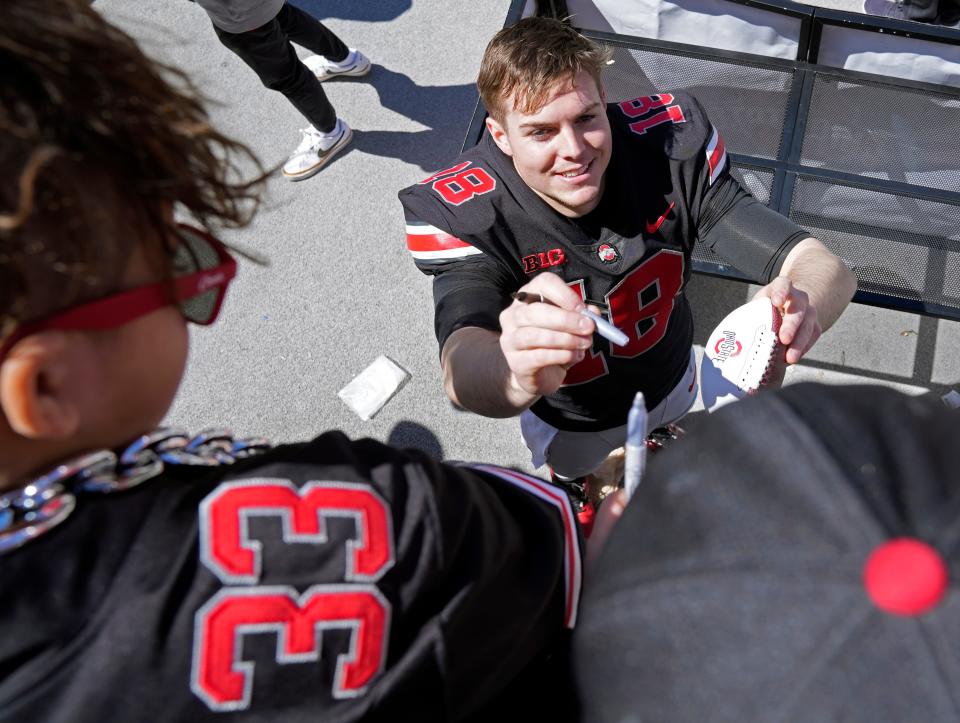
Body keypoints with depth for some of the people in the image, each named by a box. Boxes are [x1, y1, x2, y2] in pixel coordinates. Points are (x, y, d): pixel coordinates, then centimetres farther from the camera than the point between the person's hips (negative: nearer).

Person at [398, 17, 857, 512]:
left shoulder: (671, 143, -30)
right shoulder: (460, 211, -37)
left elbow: (824, 267, -34)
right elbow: (462, 375, -54)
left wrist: (801, 309, -60)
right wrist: (519, 376, -80)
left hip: (671, 386, 3)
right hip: (566, 424, -2)